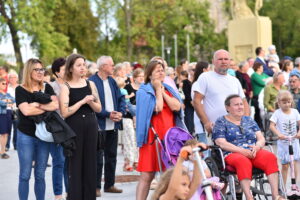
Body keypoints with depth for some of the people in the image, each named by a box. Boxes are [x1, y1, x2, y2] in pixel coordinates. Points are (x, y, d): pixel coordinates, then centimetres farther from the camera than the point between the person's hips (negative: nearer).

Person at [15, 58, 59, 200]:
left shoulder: (47, 88, 8)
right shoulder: (21, 90, -3)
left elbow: (56, 105, -8)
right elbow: (26, 111, -18)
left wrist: (37, 105, -13)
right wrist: (46, 107, -8)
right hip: (26, 136, -3)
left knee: (40, 175, 8)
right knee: (25, 175, -1)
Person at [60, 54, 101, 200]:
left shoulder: (90, 84, 7)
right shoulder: (65, 87, -5)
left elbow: (98, 109, 9)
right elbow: (64, 112, -14)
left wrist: (90, 102, -11)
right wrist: (82, 101, -15)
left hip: (91, 126, 4)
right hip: (73, 127, -4)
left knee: (90, 162, 7)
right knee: (75, 163, 0)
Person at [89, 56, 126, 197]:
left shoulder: (112, 81, 12)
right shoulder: (92, 82, -12)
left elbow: (121, 98, 13)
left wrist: (121, 112, -5)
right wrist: (108, 114, -17)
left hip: (113, 125, 7)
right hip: (99, 125, -7)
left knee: (111, 156, 13)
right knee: (98, 157, 0)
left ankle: (109, 184, 23)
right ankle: (96, 186, 10)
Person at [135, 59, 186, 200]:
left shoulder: (169, 89, 17)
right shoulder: (144, 91, 2)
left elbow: (176, 107, -2)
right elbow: (157, 108, -14)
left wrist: (163, 92, -2)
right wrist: (158, 89, -3)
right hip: (152, 136, -5)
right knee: (147, 176, -7)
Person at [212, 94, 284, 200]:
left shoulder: (249, 120, 23)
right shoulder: (221, 122, 9)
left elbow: (261, 139, 15)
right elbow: (221, 143, -5)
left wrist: (257, 147, -10)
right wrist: (242, 150, -16)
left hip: (253, 152, 4)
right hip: (233, 154, -4)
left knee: (270, 157, -27)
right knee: (243, 161, -38)